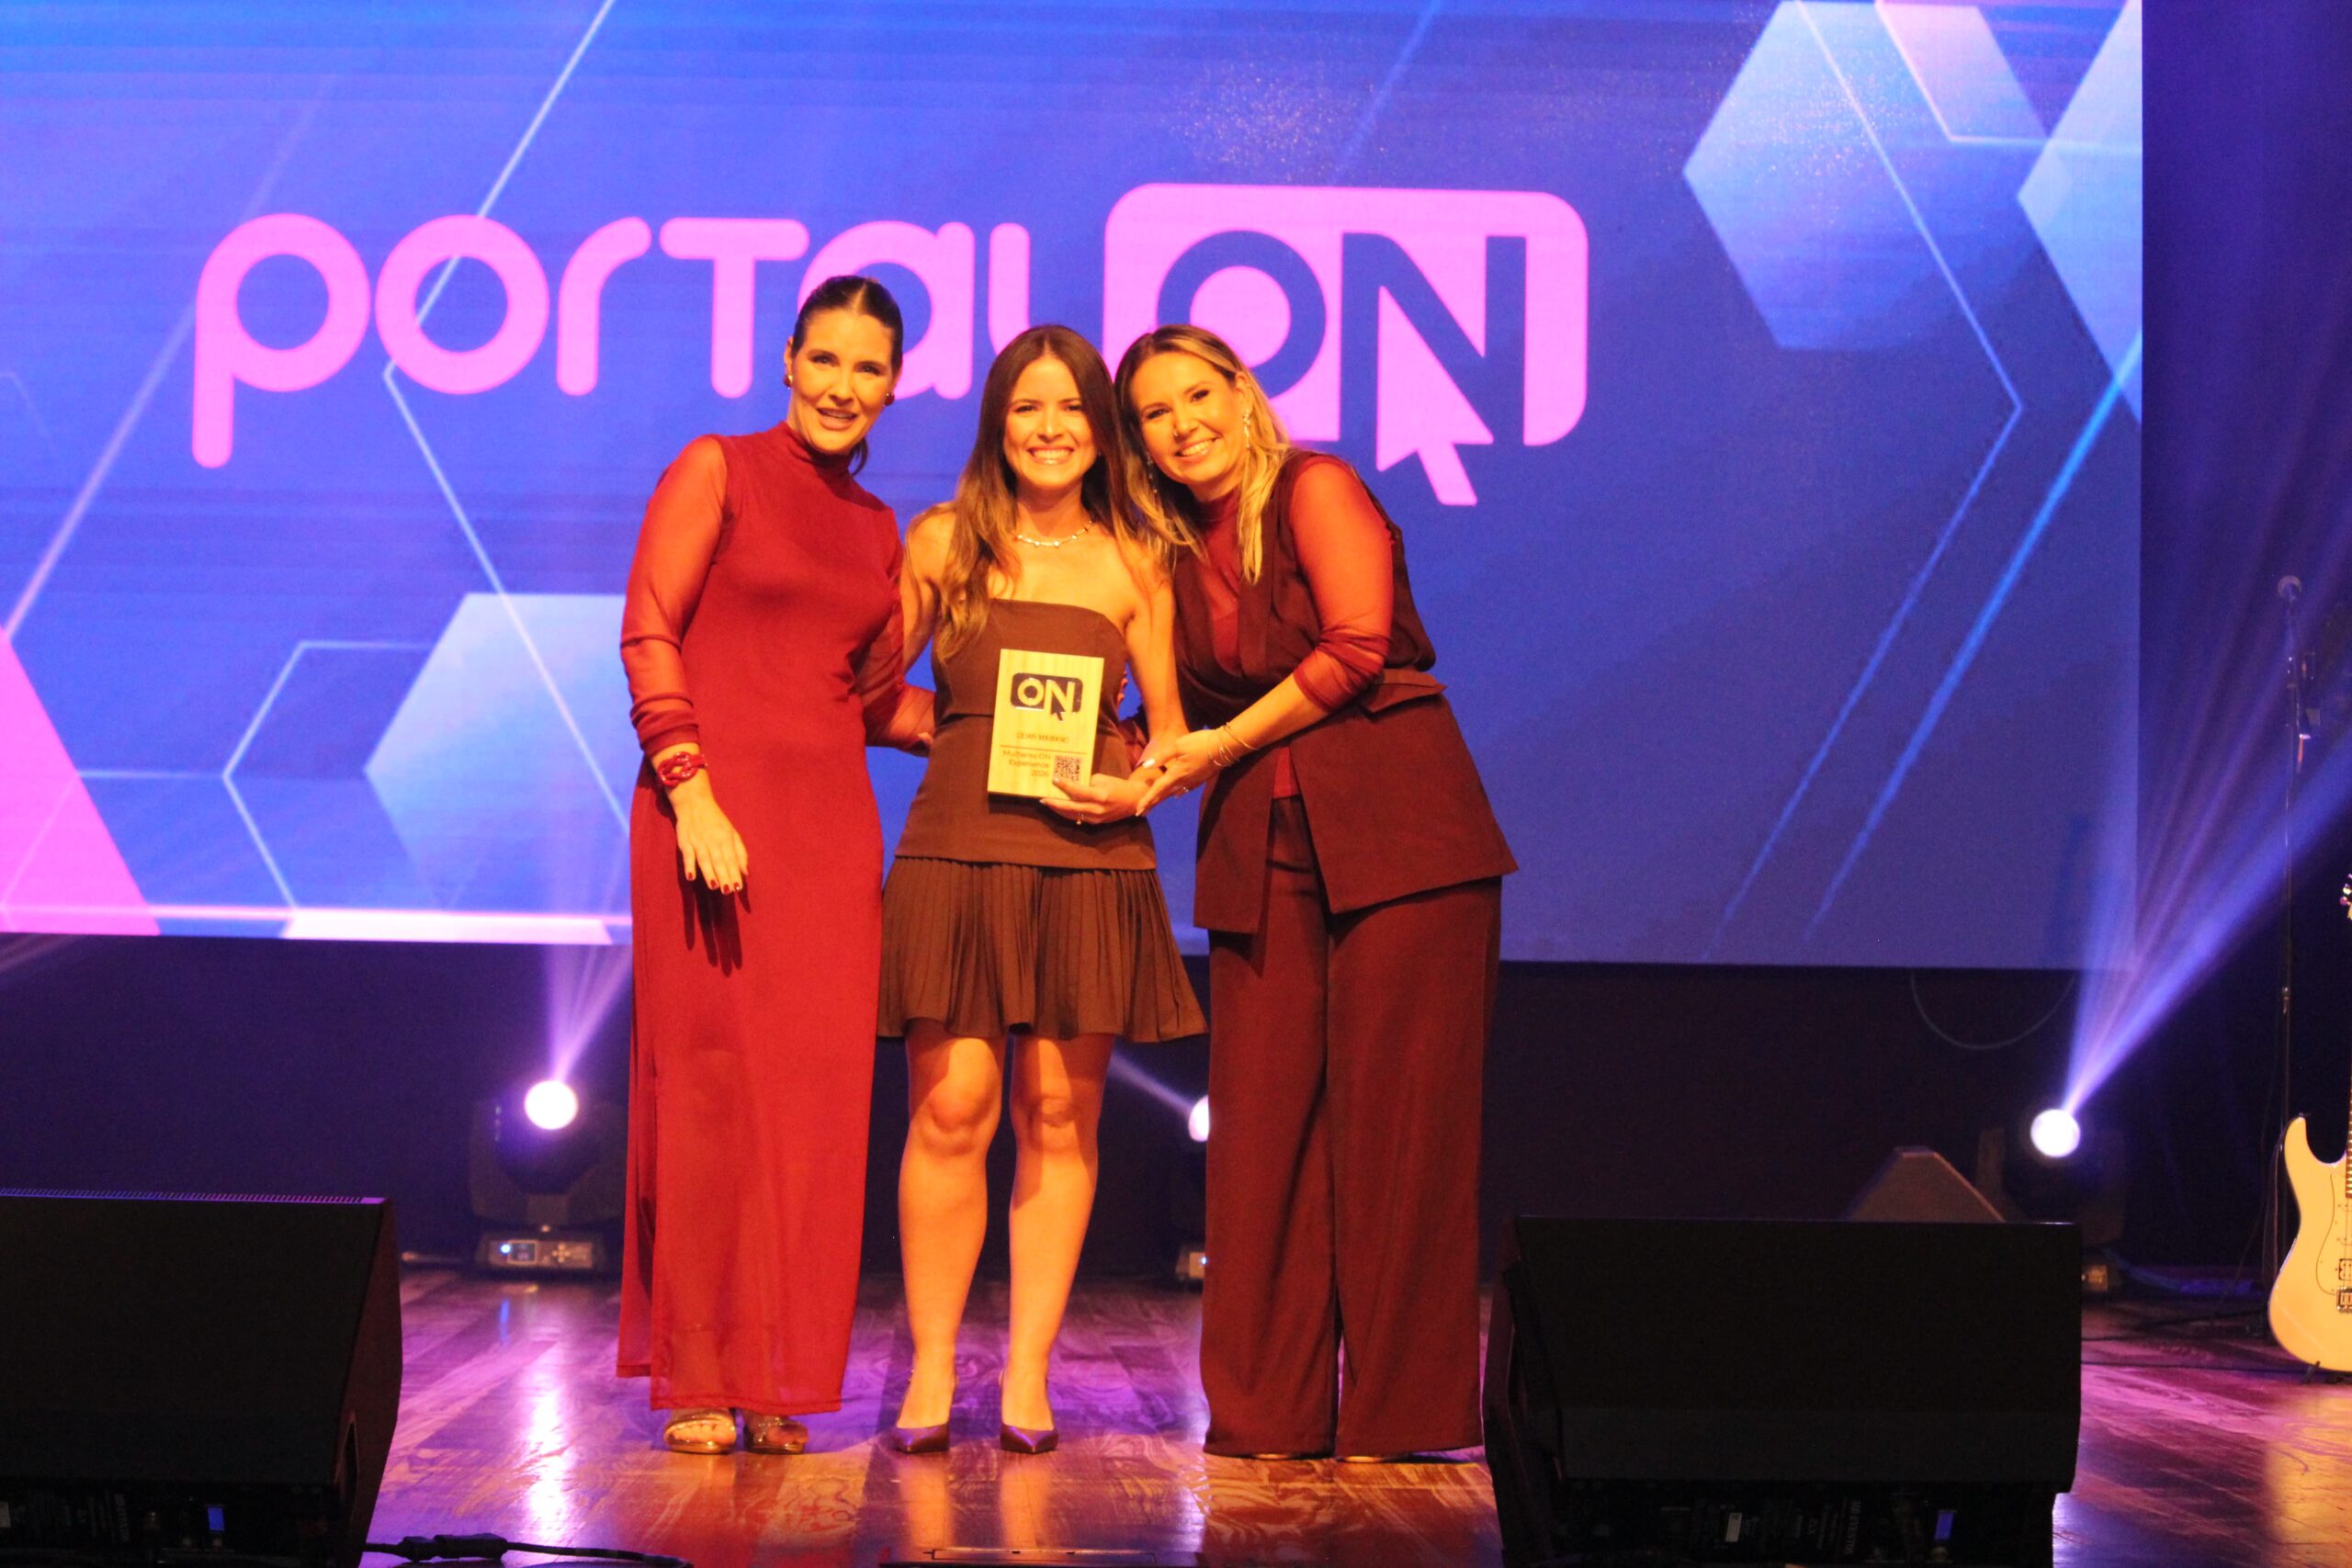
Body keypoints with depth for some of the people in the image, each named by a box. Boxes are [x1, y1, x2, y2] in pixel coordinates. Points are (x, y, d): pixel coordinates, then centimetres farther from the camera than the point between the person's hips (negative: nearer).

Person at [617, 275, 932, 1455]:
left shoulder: (877, 528, 19)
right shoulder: (719, 471, 3)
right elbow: (649, 631, -5)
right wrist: (691, 791, -15)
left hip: (833, 818, 5)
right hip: (718, 803, -5)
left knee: (814, 1091, 2)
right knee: (710, 1079, -4)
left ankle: (776, 1379, 9)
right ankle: (695, 1381, 3)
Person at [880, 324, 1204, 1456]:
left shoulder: (1134, 564, 10)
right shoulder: (943, 543, 8)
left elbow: (1169, 723, 14)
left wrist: (1138, 786, -3)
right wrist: (943, 730, -5)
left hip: (1089, 853, 1)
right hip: (959, 842, -1)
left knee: (1060, 1113, 1)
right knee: (951, 1103, -8)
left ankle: (1028, 1373, 8)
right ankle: (929, 1372, 1)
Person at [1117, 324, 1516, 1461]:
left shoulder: (1314, 490, 1)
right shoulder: (1181, 554, 18)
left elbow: (1356, 650, -9)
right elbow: (1193, 712, 18)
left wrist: (1223, 746, -5)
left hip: (1394, 827, -5)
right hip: (1261, 847, 5)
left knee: (1393, 1111, -7)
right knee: (1263, 1118, -1)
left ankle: (1398, 1414, -2)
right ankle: (1270, 1413, 4)